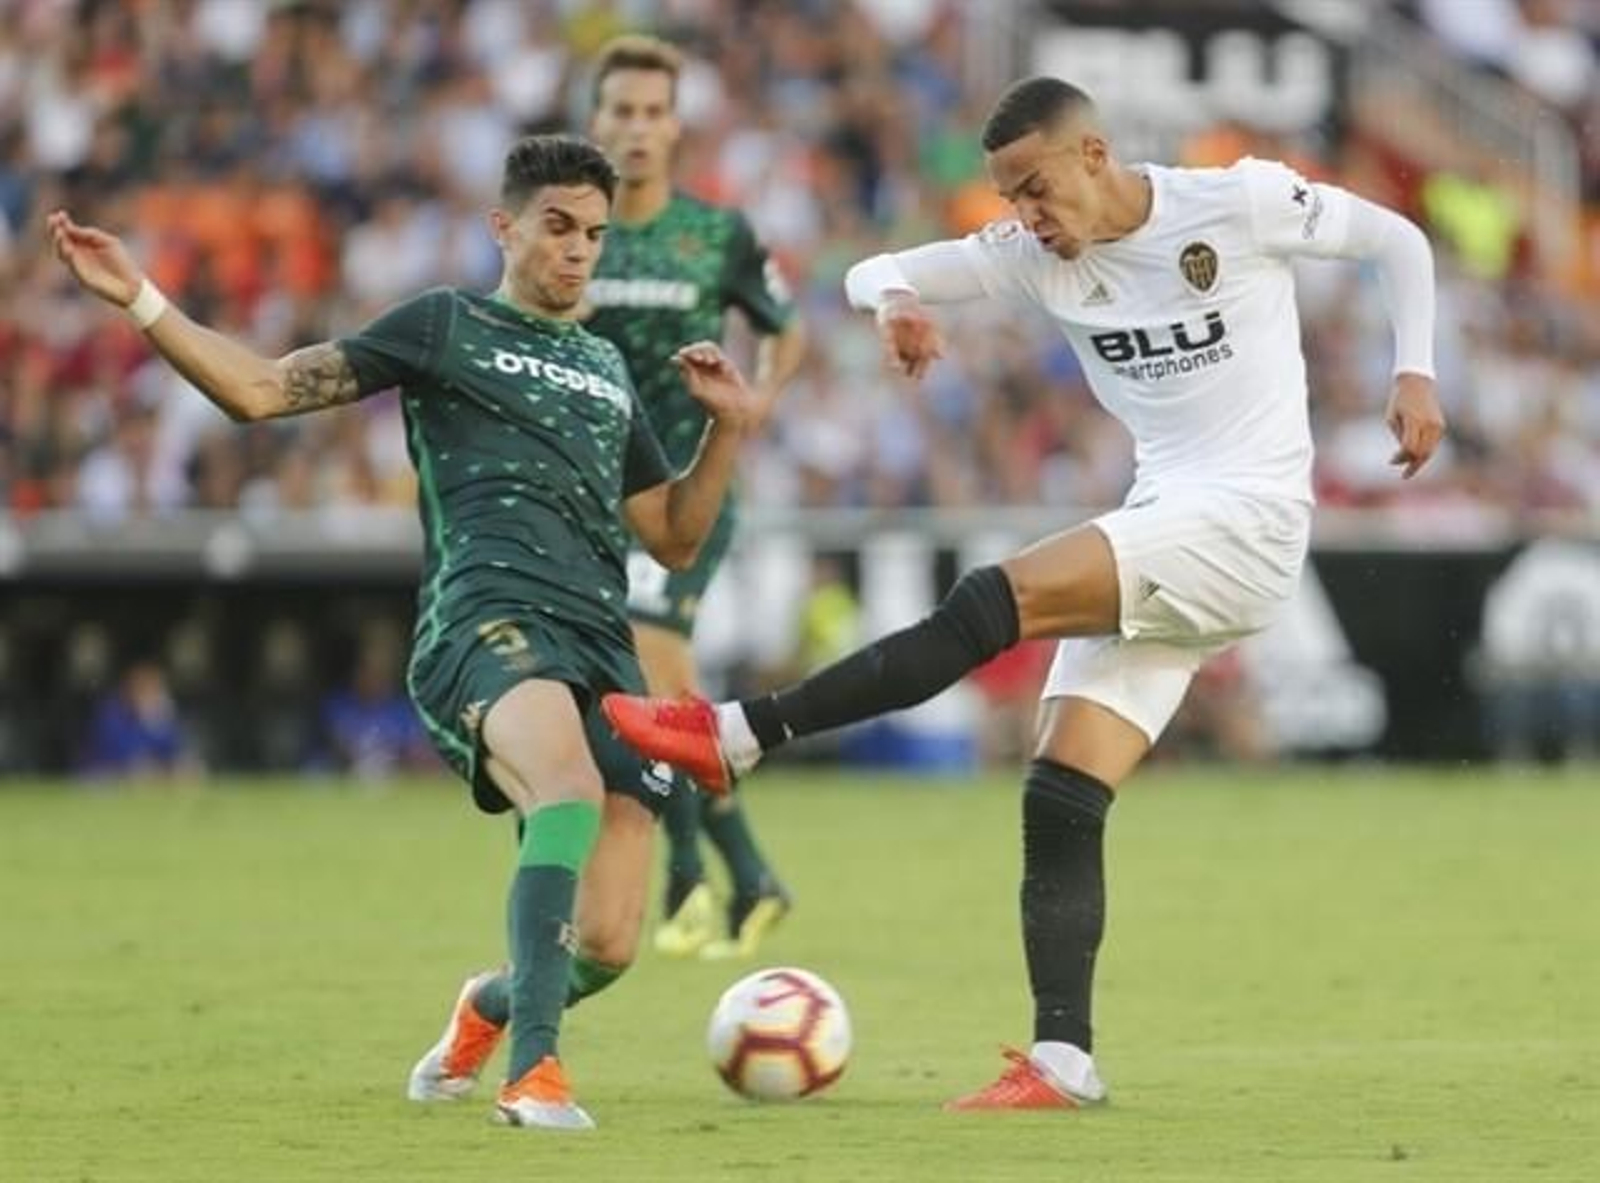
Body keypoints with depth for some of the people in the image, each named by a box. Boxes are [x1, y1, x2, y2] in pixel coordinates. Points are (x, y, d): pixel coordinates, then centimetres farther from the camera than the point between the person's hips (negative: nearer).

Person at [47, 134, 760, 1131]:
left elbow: (675, 539, 32)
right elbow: (262, 390, 10)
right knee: (571, 788, -39)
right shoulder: (447, 326, 15)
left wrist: (731, 426, 18)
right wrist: (139, 301, 1)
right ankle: (534, 1068, -42)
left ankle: (489, 1008, 30)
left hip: (602, 640, 5)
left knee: (604, 949, -6)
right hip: (487, 616, -5)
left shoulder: (607, 371, 30)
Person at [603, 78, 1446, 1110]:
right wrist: (895, 300, -19)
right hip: (1157, 545, 7)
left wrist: (1414, 374, -5)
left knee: (992, 605, -24)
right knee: (1059, 801, -6)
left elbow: (1398, 242, 8)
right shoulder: (1035, 258, 7)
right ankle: (1063, 1063, -9)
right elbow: (875, 273, 5)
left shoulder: (1241, 203, -5)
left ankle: (740, 737, -23)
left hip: (1245, 523, -7)